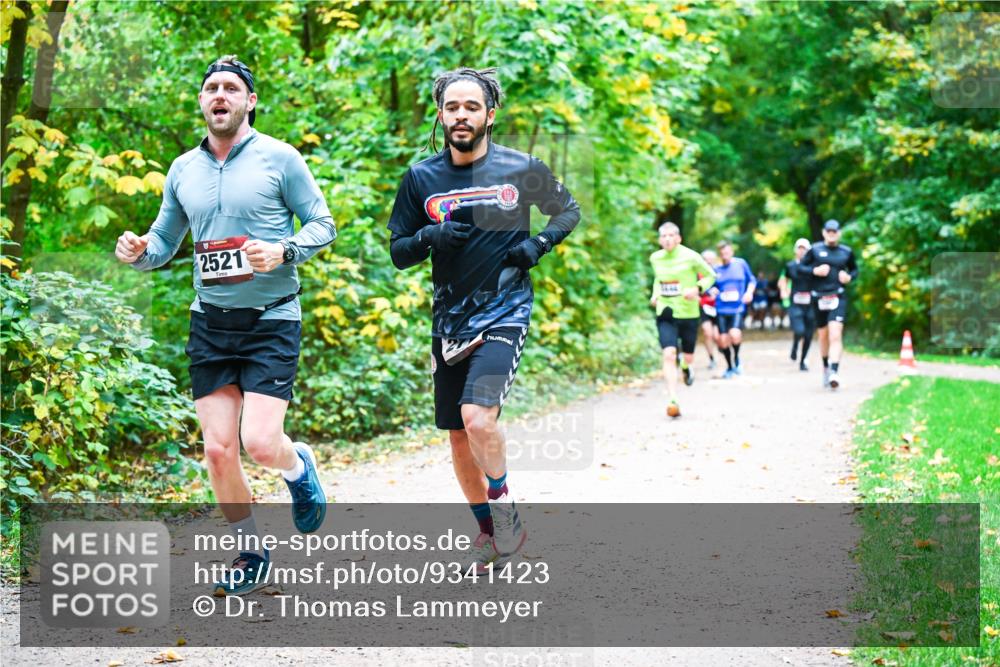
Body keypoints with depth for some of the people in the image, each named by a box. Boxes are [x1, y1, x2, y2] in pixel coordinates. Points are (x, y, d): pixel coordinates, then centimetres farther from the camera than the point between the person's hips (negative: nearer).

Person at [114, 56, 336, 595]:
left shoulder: (279, 158, -4)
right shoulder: (183, 170, 9)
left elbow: (322, 224, -1)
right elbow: (164, 241, 17)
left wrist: (283, 252, -20)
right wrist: (137, 252, -6)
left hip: (271, 322, -4)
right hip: (210, 323, 4)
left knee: (259, 442, -15)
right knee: (218, 450, 0)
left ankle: (299, 467, 22)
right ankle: (250, 552, 20)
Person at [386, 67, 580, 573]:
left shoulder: (521, 169, -3)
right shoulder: (421, 178, 2)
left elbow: (568, 209, 13)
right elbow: (397, 252, 7)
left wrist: (539, 244, -6)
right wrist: (427, 238, -14)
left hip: (504, 315, -4)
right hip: (449, 321, 4)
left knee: (478, 418, -23)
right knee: (458, 436, 10)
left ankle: (503, 502, 2)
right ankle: (487, 529, 31)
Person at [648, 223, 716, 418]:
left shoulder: (690, 257, -10)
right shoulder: (655, 258, 2)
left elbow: (710, 275, 1)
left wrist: (697, 288, -17)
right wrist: (655, 294, 4)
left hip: (688, 314, -1)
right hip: (665, 314, 1)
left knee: (688, 357, 9)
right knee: (669, 354, -16)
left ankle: (685, 366, 50)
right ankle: (672, 401, -16)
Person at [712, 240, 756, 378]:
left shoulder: (741, 264, 3)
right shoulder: (716, 269, 5)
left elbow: (751, 280, 13)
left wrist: (749, 291, -4)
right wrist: (713, 291, -8)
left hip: (738, 308, -2)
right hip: (722, 309, 2)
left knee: (735, 334, -24)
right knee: (723, 340, 2)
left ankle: (736, 358, 6)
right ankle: (730, 368, 26)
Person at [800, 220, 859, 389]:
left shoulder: (846, 252, 6)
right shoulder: (815, 250, 3)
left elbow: (855, 269, 20)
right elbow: (801, 267, 5)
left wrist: (849, 277, -2)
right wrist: (815, 270, -12)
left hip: (838, 297, -1)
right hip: (819, 297, 1)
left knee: (835, 335, -16)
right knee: (823, 336, 12)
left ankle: (834, 371, -24)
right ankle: (826, 368, 32)